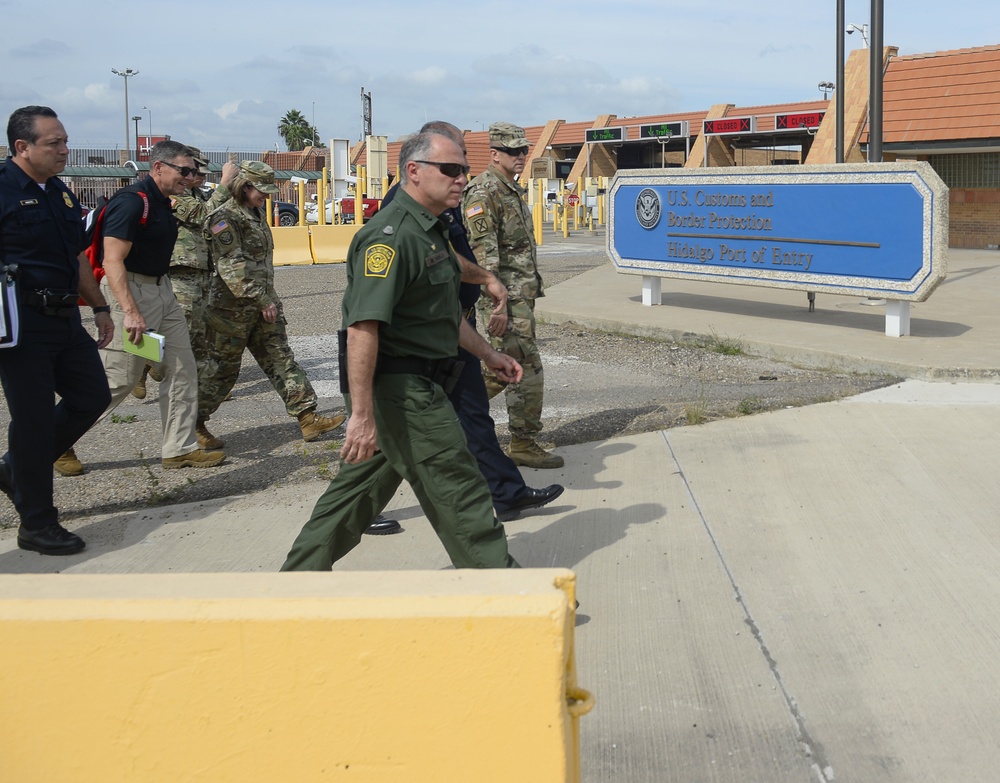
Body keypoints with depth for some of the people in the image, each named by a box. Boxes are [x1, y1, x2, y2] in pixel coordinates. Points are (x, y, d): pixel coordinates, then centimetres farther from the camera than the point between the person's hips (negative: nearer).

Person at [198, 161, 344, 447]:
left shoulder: (257, 213, 14)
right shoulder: (226, 217, -14)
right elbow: (232, 266, -22)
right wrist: (262, 300, -23)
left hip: (263, 302, 8)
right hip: (233, 307, -8)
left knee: (281, 358, 5)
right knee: (222, 367, 1)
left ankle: (307, 416, 5)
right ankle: (193, 423, 15)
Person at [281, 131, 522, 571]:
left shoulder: (430, 232, 15)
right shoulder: (391, 235, -19)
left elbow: (444, 315, 28)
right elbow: (362, 327, -26)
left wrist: (488, 355, 31)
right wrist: (361, 414, -29)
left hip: (417, 386, 10)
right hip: (402, 390, -10)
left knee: (362, 488, 16)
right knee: (458, 491, -2)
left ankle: (300, 576, 25)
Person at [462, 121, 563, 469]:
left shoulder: (513, 191, 17)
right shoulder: (483, 193, -14)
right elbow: (482, 252, -21)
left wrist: (534, 286, 24)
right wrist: (494, 303, -26)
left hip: (523, 293, 10)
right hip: (507, 297, -10)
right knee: (528, 370, -6)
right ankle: (524, 444, 4)